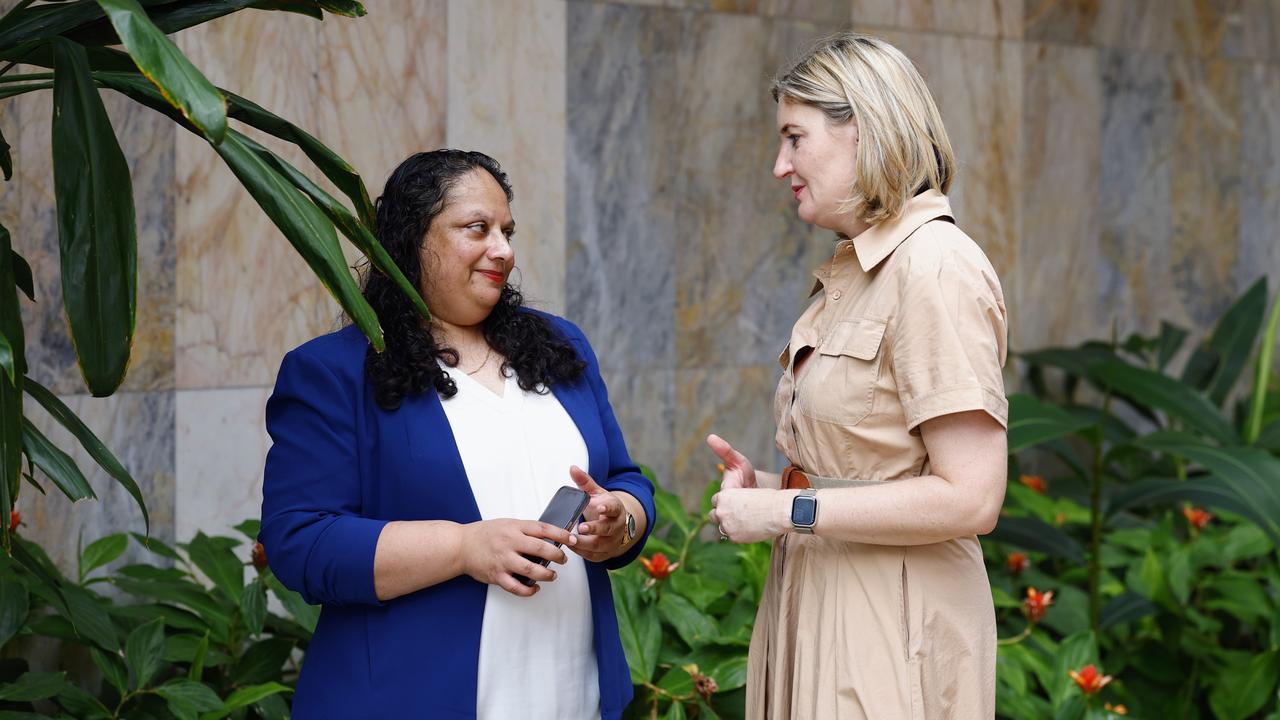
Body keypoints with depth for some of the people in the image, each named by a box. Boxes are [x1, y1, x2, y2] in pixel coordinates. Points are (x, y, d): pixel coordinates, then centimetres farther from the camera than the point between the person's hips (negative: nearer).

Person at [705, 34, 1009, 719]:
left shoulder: (936, 265, -14)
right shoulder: (849, 274, 14)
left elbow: (969, 499, -21)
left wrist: (788, 510, -16)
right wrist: (768, 484, 3)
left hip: (892, 627, -9)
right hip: (815, 605, 9)